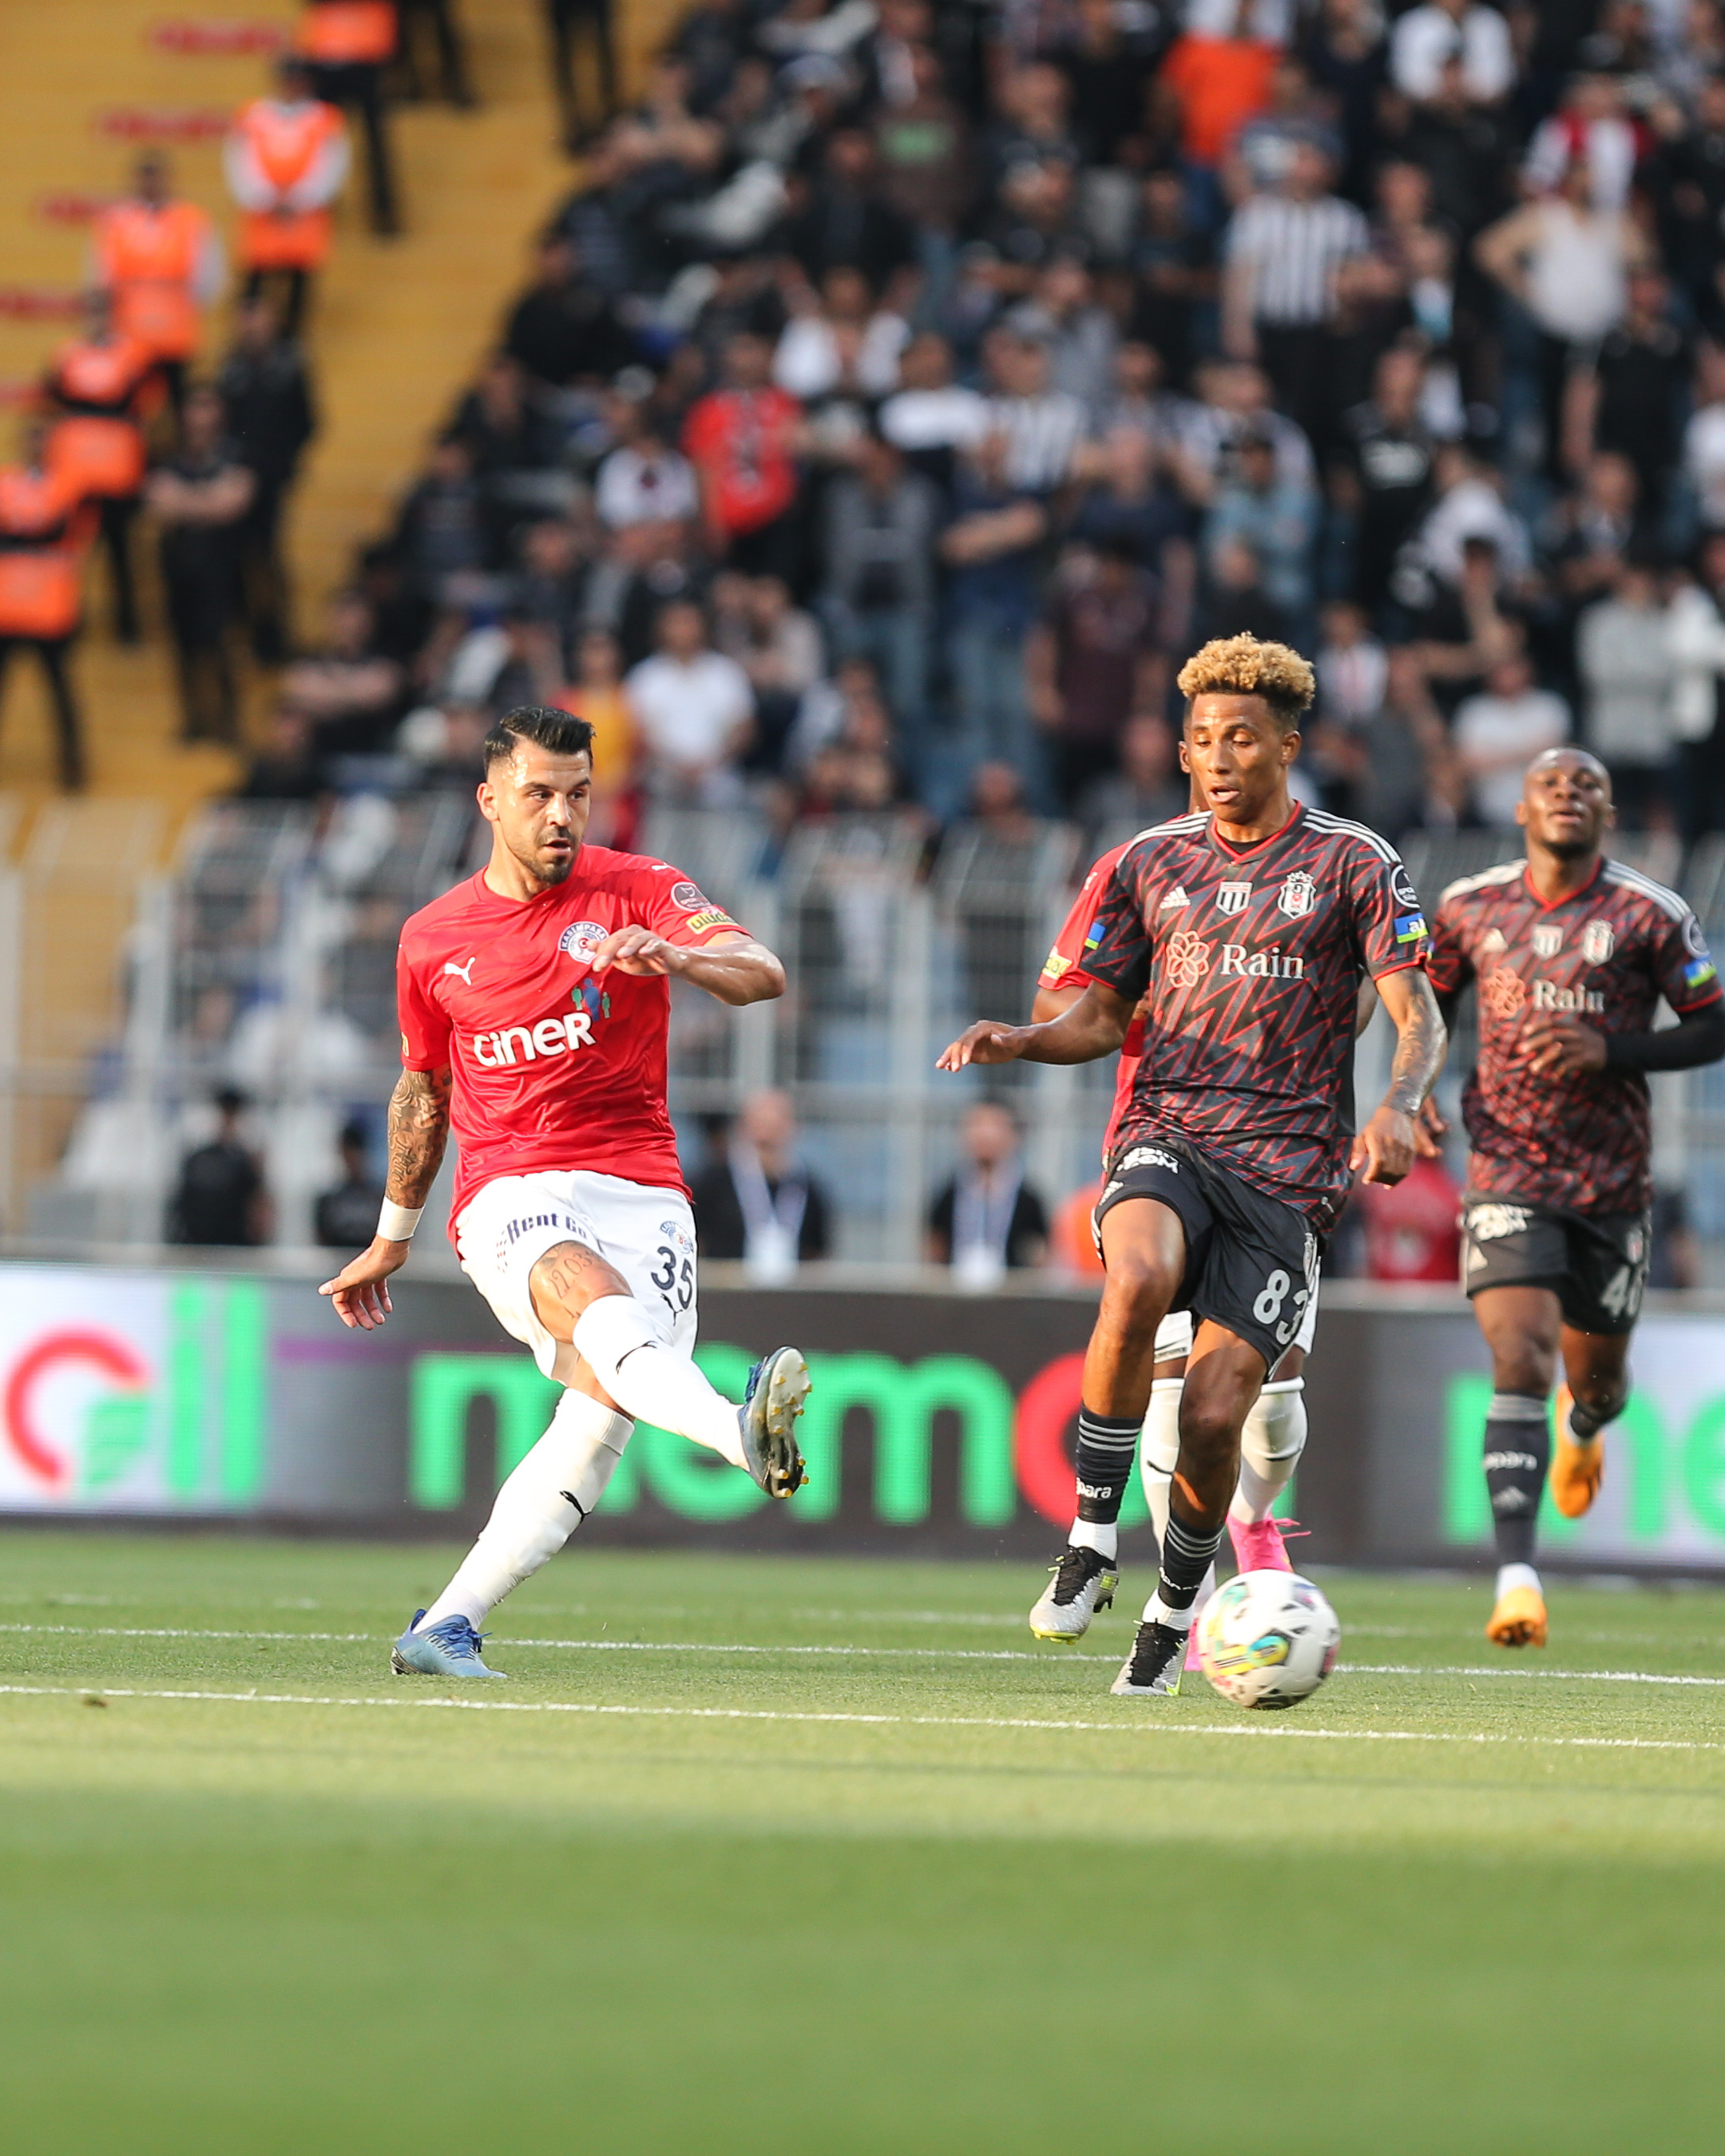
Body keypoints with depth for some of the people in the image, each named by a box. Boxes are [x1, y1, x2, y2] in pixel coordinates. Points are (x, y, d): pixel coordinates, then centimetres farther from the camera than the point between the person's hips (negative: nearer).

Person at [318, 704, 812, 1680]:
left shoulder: (639, 892, 4)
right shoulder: (433, 940, 12)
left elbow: (763, 974, -12)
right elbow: (423, 1089, 27)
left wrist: (676, 956, -34)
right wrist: (393, 1238, 34)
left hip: (640, 1187, 0)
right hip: (510, 1196, 0)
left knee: (603, 1410, -20)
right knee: (594, 1300, -35)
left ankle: (447, 1627, -14)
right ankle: (740, 1433, -64)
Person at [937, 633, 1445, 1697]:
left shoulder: (1355, 866, 3)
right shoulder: (1153, 862, 13)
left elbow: (1420, 1020, -3)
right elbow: (1105, 1018, 20)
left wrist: (1398, 1107, -24)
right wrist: (1021, 1041, -2)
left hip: (1286, 1169, -2)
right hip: (1167, 1139, 2)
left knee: (1213, 1417, -11)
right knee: (1137, 1284, -34)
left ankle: (1176, 1606, 19)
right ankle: (1092, 1537, -20)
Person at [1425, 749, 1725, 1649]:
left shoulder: (1649, 916, -5)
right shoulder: (1470, 907, 2)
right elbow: (1428, 1001, 18)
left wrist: (1612, 1051, -17)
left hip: (1612, 1183, 1)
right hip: (1508, 1174, -1)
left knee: (1596, 1373, 13)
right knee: (1520, 1361, -18)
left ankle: (1584, 1422, 55)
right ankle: (1517, 1577, -23)